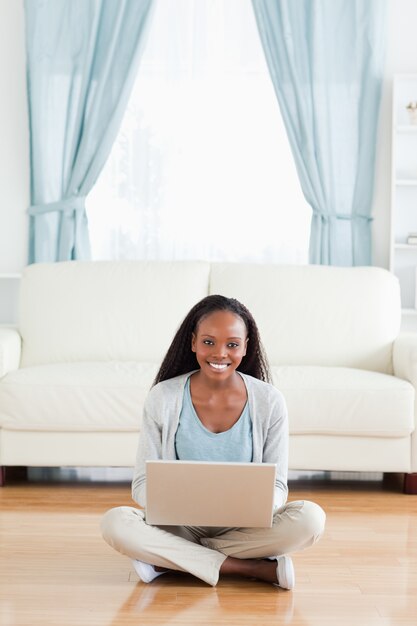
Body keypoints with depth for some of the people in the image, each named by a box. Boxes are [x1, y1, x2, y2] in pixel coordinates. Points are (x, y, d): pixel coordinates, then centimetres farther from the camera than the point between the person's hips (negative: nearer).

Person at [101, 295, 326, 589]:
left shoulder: (269, 401, -5)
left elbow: (277, 487, -1)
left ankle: (170, 558, -17)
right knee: (115, 522, -29)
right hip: (180, 524, 0)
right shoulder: (163, 398, -6)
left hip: (245, 526, 0)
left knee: (310, 517, -27)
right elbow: (143, 484, -3)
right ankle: (256, 568, -23)